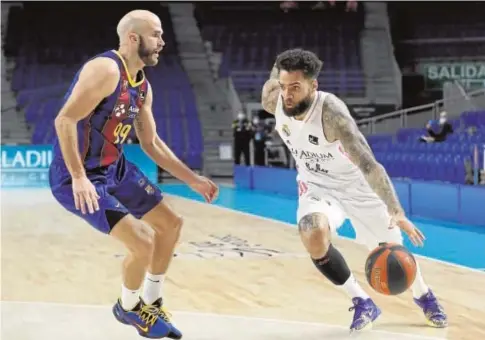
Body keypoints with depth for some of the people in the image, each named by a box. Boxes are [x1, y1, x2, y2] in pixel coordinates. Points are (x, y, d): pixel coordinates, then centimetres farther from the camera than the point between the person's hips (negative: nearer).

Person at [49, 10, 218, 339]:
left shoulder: (143, 86, 7)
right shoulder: (106, 69, -22)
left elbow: (151, 142, 17)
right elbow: (64, 120, -28)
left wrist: (192, 179, 16)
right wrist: (79, 178, -31)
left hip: (115, 168, 10)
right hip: (77, 177, -10)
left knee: (171, 224, 15)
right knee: (143, 239, -19)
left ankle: (151, 302, 31)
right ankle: (128, 308, 11)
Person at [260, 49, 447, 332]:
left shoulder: (331, 112, -37)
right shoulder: (273, 100, -24)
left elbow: (369, 165, -45)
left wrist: (396, 212, -53)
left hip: (356, 185, -3)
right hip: (317, 186, 3)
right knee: (313, 236, -29)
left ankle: (424, 295, 46)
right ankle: (362, 302, -6)